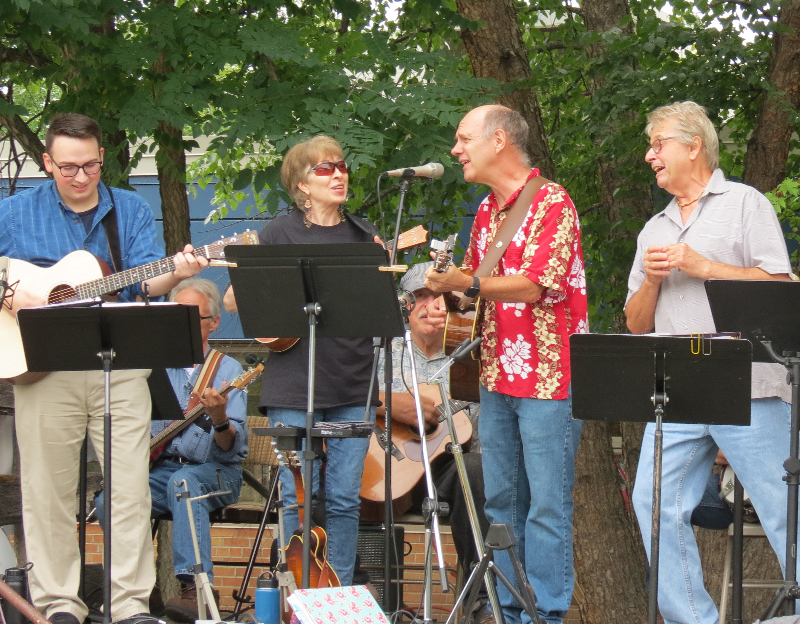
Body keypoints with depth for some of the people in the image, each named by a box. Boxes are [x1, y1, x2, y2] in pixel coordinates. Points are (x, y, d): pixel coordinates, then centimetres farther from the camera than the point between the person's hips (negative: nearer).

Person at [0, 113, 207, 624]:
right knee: (49, 490, 2)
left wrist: (174, 275, -22)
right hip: (43, 369, 0)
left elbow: (144, 279, -1)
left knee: (130, 487, -4)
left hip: (119, 366, 1)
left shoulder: (131, 211, 10)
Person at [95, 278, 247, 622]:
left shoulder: (226, 370, 3)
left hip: (214, 472, -3)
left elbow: (232, 449, -8)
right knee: (108, 501, -26)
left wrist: (219, 419, -30)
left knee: (183, 482, -38)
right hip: (158, 469, 3)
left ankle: (197, 586, -44)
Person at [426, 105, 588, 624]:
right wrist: (444, 289, 6)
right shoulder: (486, 211, 17)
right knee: (500, 502, 9)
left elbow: (533, 286, -19)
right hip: (496, 376, 8)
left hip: (548, 377, -8)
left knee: (547, 505, -6)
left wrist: (466, 284, -29)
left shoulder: (551, 202, -9)